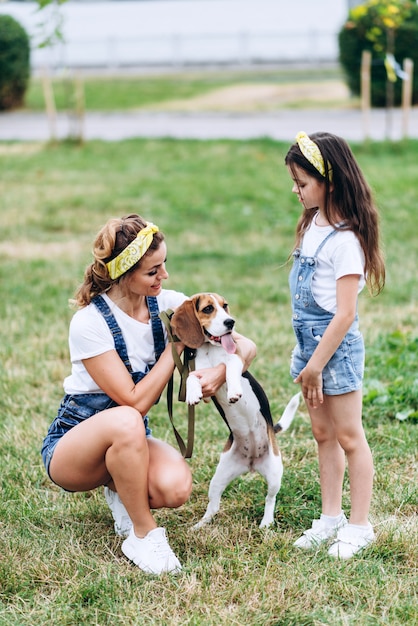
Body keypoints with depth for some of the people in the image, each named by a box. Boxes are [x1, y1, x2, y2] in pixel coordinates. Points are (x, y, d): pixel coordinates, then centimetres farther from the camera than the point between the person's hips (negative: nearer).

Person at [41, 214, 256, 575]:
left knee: (176, 487, -30)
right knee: (126, 421, -40)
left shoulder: (168, 305, -7)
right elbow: (136, 402, -25)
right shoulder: (89, 323, -23)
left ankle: (121, 489, 7)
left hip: (130, 443, 5)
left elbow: (246, 347, -6)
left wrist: (220, 373, -27)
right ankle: (143, 535, -19)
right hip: (72, 445, -4)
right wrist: (176, 345, -21)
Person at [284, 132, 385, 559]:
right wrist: (307, 358, 15)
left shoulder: (345, 240, -21)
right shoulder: (312, 224, 6)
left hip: (336, 346, -9)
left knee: (349, 437, 1)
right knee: (323, 434, 15)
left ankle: (359, 526, 10)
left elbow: (345, 314, -21)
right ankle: (331, 518, 24)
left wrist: (316, 364, -17)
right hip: (309, 342, 9)